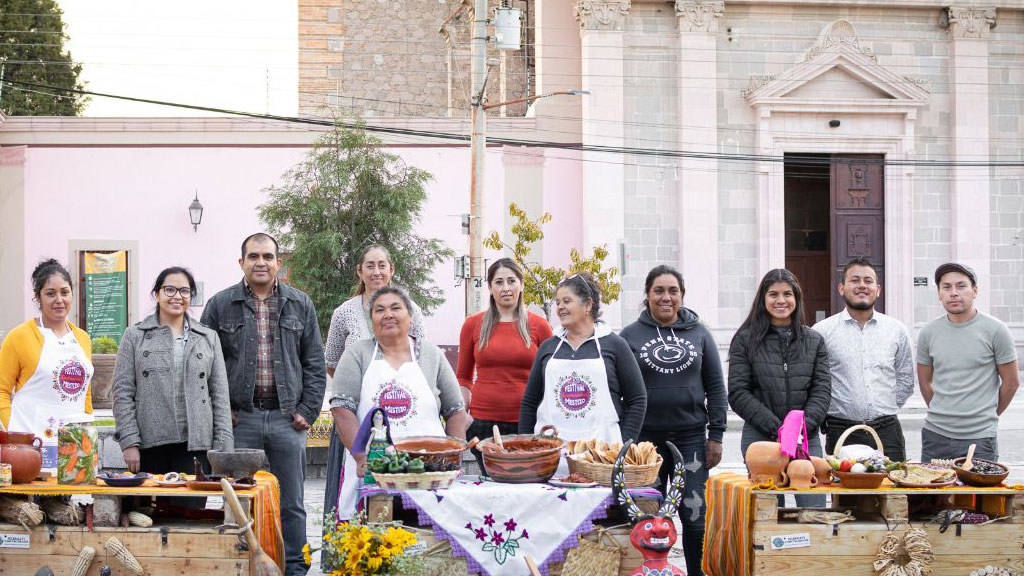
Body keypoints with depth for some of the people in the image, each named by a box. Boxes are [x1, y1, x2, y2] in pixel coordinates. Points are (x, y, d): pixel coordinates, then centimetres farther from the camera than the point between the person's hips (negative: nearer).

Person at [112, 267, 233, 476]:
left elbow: (220, 397, 10)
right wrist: (129, 442, -6)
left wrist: (223, 449, 2)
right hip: (150, 445, -1)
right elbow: (123, 393, 3)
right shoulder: (135, 336, 9)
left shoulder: (209, 338, 14)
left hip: (195, 445, 1)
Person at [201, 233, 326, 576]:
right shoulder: (220, 305, 3)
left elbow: (315, 363, 7)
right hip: (240, 418, -1)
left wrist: (309, 411, 0)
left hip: (287, 418, 1)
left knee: (291, 503, 7)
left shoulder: (300, 305, 7)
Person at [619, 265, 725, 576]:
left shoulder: (699, 334, 8)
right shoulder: (630, 336, 4)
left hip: (691, 437, 0)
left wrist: (716, 435, 2)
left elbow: (715, 387, 8)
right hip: (645, 439, 0)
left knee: (694, 516, -2)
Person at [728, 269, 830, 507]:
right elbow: (738, 393, -2)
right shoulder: (746, 340, 5)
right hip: (760, 438, -2)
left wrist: (805, 424, -11)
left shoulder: (814, 341, 13)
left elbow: (822, 389, 7)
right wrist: (775, 427, -12)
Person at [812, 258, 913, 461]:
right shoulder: (822, 331, 1)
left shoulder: (896, 330, 10)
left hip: (887, 431, 2)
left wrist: (885, 410, 11)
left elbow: (905, 380, 18)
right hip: (841, 433, -2)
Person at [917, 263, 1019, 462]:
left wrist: (987, 416, 10)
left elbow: (1010, 383, 3)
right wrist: (944, 415, 13)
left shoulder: (995, 331, -5)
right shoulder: (928, 333, 5)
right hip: (935, 435, 3)